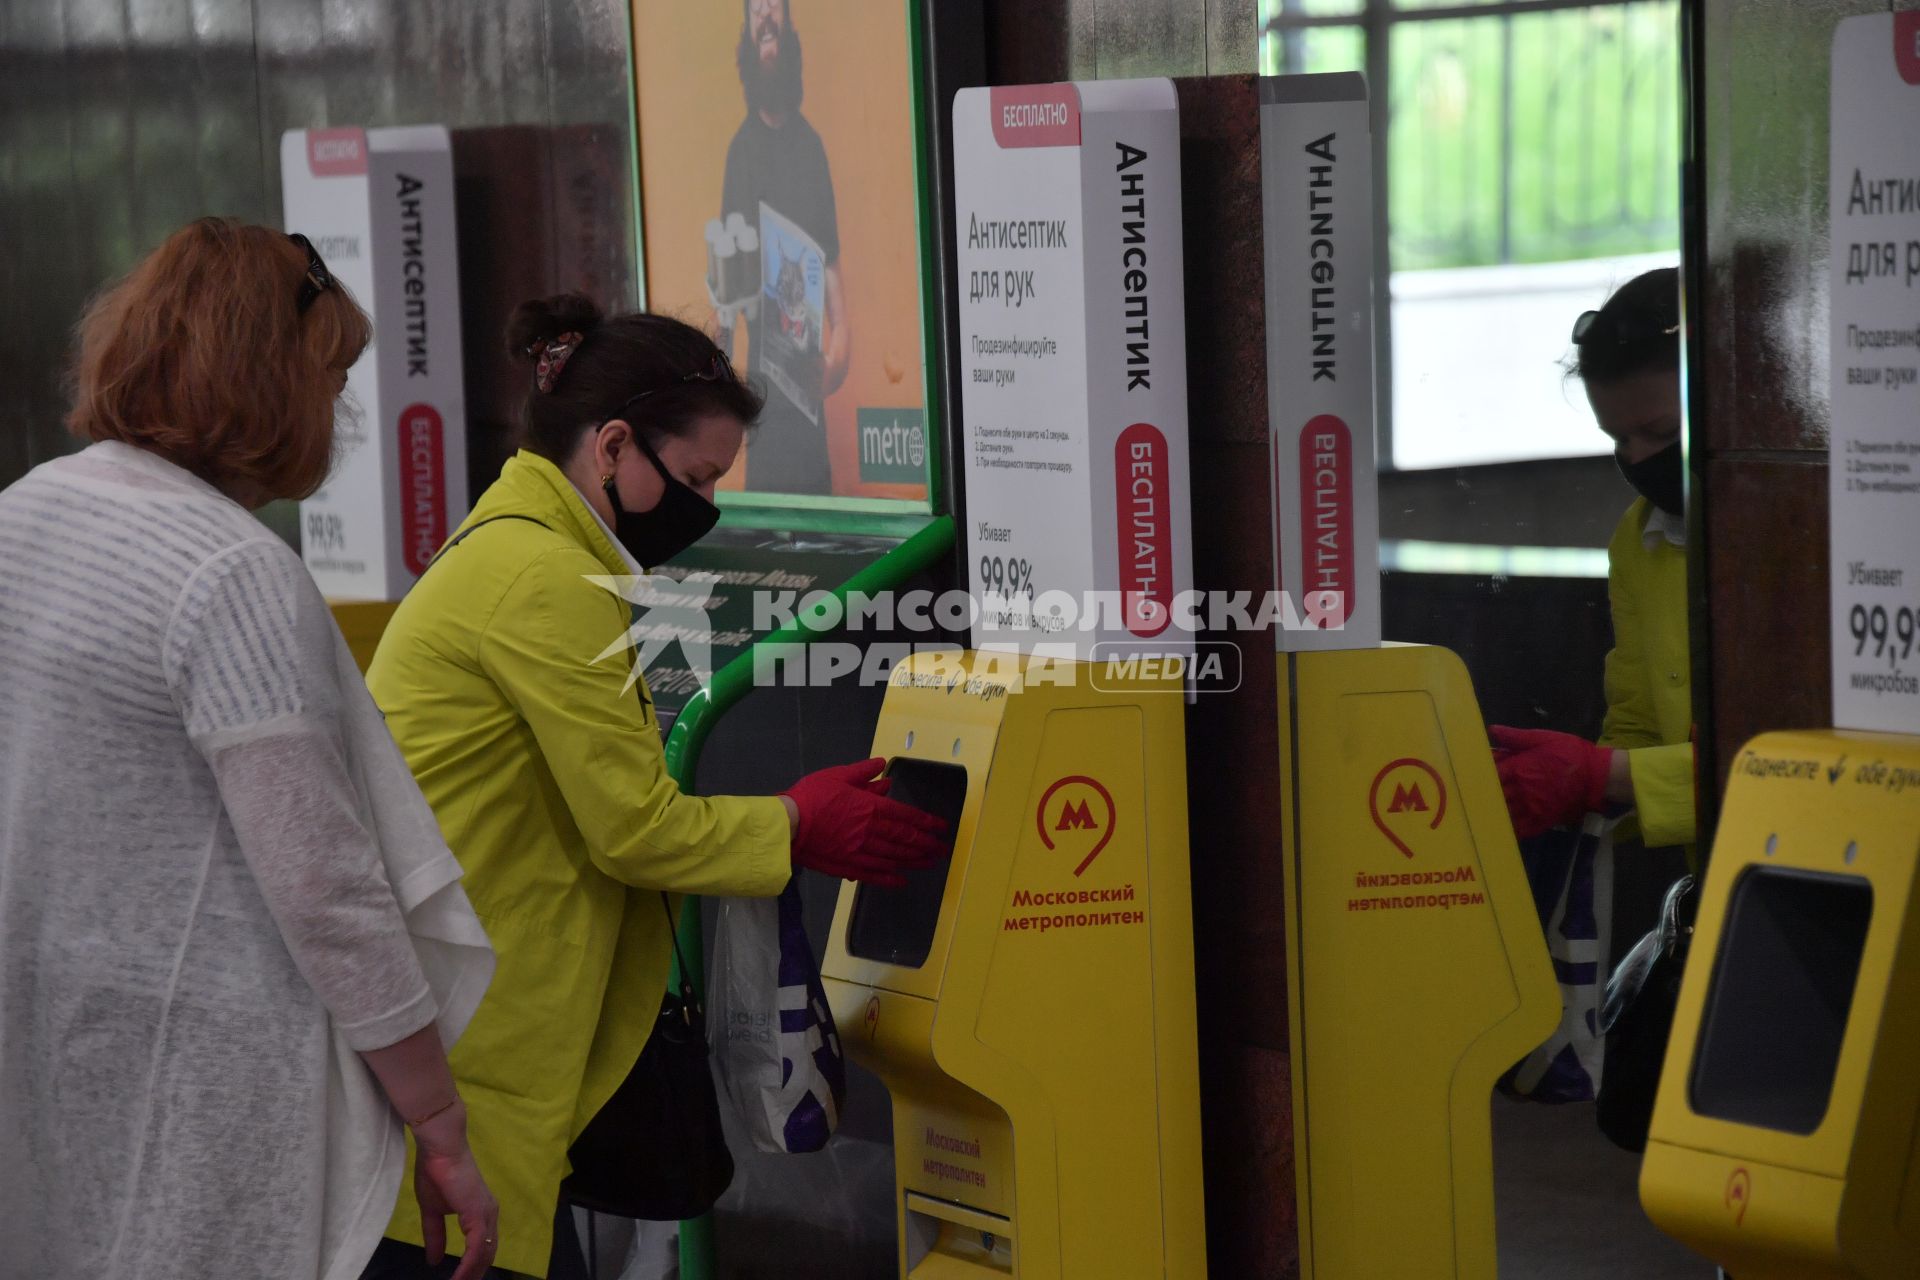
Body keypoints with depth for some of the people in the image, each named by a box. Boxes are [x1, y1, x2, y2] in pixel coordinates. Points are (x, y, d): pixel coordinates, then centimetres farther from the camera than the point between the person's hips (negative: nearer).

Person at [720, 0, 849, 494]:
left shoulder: (809, 142, 11)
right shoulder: (743, 146, 1)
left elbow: (829, 257, 11)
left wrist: (841, 333, -2)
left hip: (807, 365, 4)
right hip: (766, 363, -4)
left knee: (816, 486, 3)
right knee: (772, 486, -7)